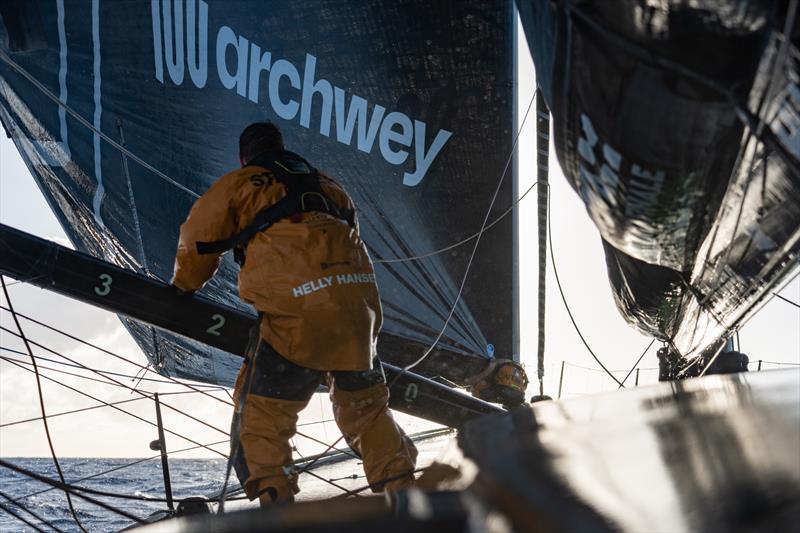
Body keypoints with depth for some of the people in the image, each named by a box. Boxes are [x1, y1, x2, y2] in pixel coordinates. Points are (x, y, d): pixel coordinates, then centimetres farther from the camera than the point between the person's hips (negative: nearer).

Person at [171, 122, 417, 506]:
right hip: (359, 301, 5)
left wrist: (182, 288, 40)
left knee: (260, 416, 2)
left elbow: (198, 243, 20)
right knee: (366, 407, 23)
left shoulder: (235, 186, 16)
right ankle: (402, 491, 21)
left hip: (297, 313, -5)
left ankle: (276, 502, -11)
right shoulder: (327, 185, 31)